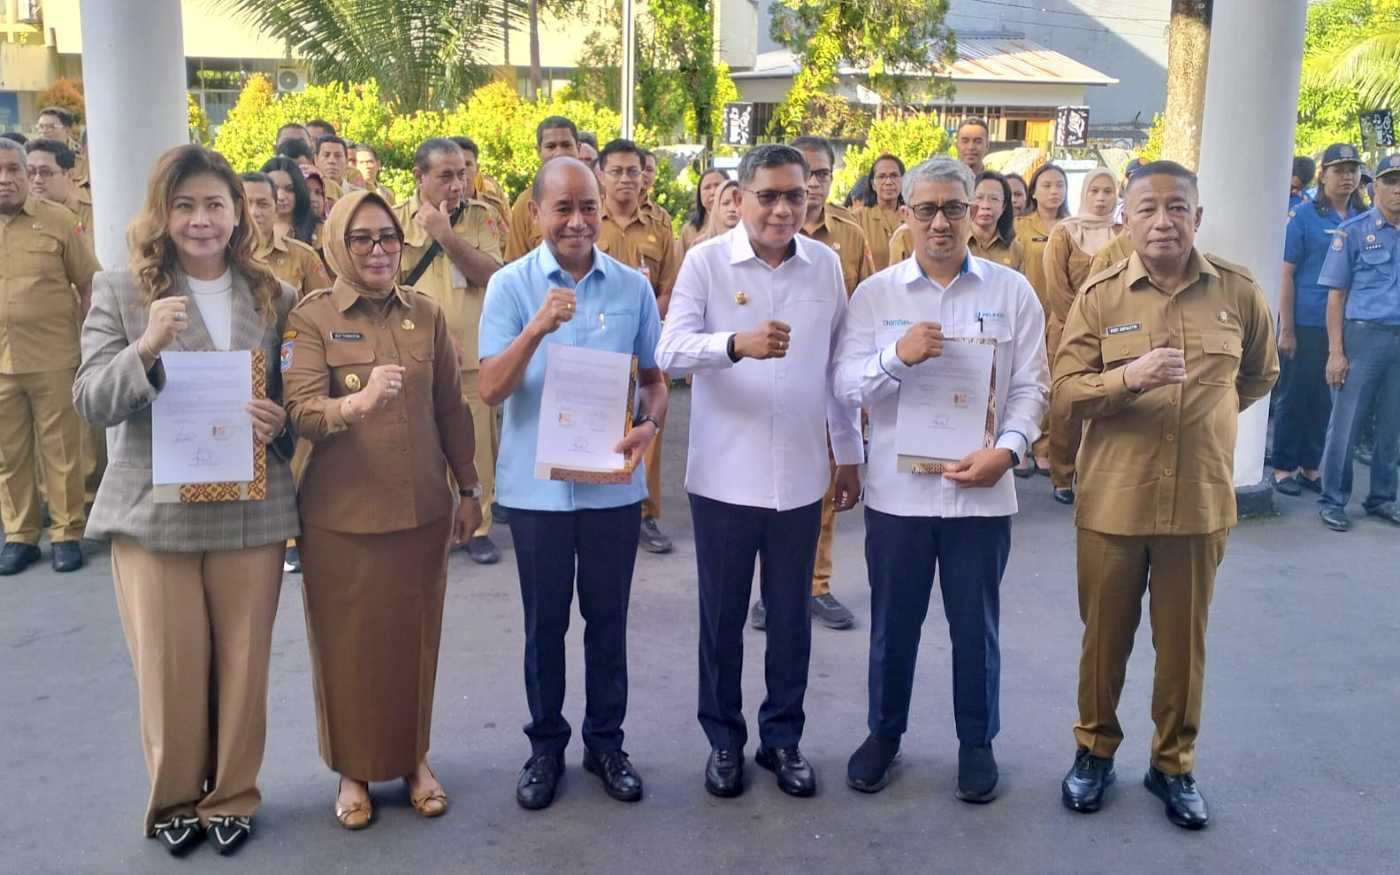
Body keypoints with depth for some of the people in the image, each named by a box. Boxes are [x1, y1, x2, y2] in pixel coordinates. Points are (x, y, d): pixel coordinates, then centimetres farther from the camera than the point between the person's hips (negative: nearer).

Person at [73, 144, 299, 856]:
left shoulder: (273, 296, 6)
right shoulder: (120, 292, 0)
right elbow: (91, 403, -6)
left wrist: (276, 422, -11)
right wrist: (145, 347, -24)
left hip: (252, 511, 2)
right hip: (154, 510, -1)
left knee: (242, 665, 9)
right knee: (168, 670, 8)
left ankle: (232, 797, 29)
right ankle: (174, 801, 30)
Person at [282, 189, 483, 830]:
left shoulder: (427, 314, 4)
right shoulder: (310, 319, -6)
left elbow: (451, 407, 9)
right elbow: (300, 411, -18)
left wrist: (468, 489, 11)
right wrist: (357, 402, -37)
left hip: (423, 511, 3)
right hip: (341, 515, -3)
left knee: (416, 640, 13)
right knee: (348, 645, 8)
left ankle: (414, 758, 32)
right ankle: (353, 770, 27)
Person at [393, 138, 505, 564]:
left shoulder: (479, 216, 3)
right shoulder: (395, 219, 1)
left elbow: (491, 274, -10)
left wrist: (445, 233, -17)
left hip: (471, 356, 1)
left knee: (476, 447, 4)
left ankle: (478, 526, 18)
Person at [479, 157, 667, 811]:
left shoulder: (633, 286, 0)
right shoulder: (511, 284, -6)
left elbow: (653, 377, 8)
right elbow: (491, 390, -12)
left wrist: (650, 425, -13)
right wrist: (537, 328, -28)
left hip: (613, 482, 2)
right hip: (537, 483, -1)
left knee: (608, 617, 13)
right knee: (545, 623, 11)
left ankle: (605, 740, 29)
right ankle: (545, 744, 28)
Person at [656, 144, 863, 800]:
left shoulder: (826, 265, 3)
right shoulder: (705, 261, -7)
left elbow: (837, 365, 9)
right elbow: (669, 351, -18)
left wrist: (849, 453, 12)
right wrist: (737, 343, -37)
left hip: (801, 474, 2)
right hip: (724, 474, -2)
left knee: (791, 615, 13)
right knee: (722, 616, 11)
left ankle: (783, 736, 30)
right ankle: (724, 738, 28)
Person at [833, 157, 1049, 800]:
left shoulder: (1012, 292, 2)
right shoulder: (875, 294, 2)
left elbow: (1030, 386, 0)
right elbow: (846, 386, -5)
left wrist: (1007, 449, -15)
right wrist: (896, 356, -23)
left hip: (981, 489, 0)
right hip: (896, 488, 0)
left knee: (976, 625, 12)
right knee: (893, 621, 13)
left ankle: (977, 740, 31)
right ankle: (884, 732, 32)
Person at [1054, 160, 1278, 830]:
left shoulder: (1238, 291, -1)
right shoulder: (1099, 296, -5)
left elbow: (1261, 373, 17)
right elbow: (1065, 392, -10)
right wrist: (1128, 378, -26)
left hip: (1200, 499, 1)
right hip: (1114, 498, -1)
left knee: (1183, 638, 12)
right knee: (1106, 633, 12)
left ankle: (1174, 764, 30)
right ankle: (1094, 749, 32)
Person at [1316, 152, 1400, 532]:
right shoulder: (1353, 231, -1)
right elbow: (1336, 296, -2)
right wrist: (1335, 352, -9)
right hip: (1363, 335, -4)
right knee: (1345, 423, 0)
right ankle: (1333, 500, 10)